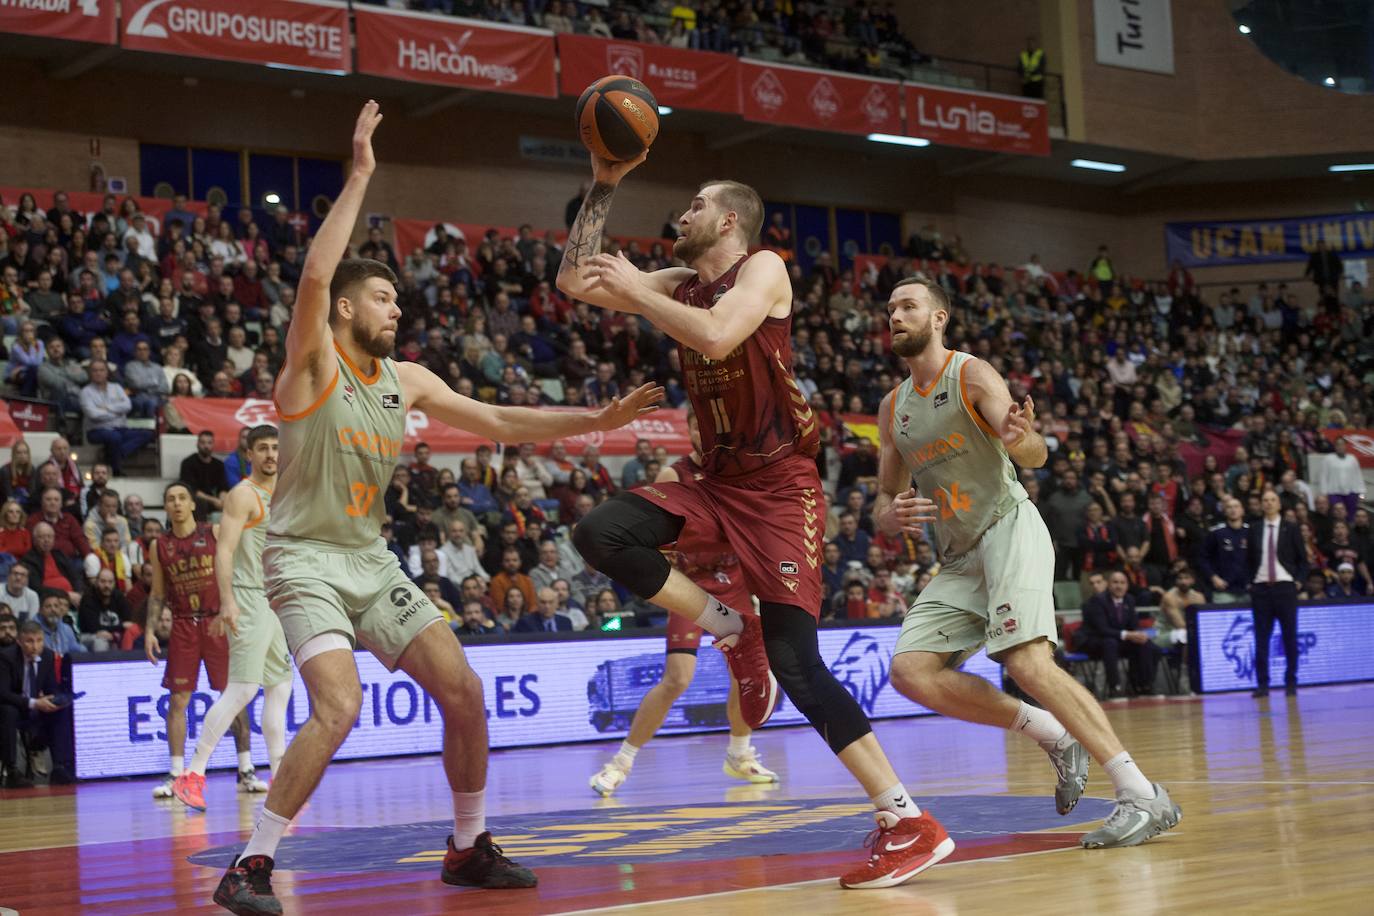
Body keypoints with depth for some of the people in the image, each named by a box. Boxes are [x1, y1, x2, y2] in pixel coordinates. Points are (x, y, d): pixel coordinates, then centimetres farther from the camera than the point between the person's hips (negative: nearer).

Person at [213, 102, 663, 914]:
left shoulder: (405, 379, 9)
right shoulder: (313, 362, -10)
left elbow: (497, 422, 12)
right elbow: (315, 275, -29)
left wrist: (597, 420, 4)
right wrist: (360, 178, -28)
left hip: (373, 560, 7)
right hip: (307, 560, -7)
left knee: (464, 690, 1)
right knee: (339, 706, -25)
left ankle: (470, 847, 17)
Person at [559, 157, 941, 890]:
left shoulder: (763, 269, -8)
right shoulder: (676, 286, 12)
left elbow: (717, 335, -28)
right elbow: (573, 281, 9)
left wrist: (631, 289, -18)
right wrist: (602, 186, 4)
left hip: (780, 485, -7)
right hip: (718, 479, 7)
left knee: (795, 664, -15)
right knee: (599, 534, -15)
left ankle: (909, 824, -10)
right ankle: (733, 632, 1)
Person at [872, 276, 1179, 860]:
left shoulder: (972, 376, -6)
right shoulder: (892, 409, 14)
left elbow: (1035, 457, -19)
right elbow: (884, 500, 19)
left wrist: (1023, 439, -44)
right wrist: (891, 514, -6)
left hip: (1008, 529, -7)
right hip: (958, 559, 7)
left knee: (1027, 662, -26)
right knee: (911, 670, -9)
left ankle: (1143, 796, -26)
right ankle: (1053, 735, 2)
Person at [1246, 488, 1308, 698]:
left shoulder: (1291, 528, 4)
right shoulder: (1254, 530, 8)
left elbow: (1302, 559, 7)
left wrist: (1299, 581, -4)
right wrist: (1250, 582, 4)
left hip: (1285, 587, -1)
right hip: (1260, 587, 1)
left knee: (1290, 637, 2)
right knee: (1261, 637, -1)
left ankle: (1291, 682, 9)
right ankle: (1262, 684, 1)